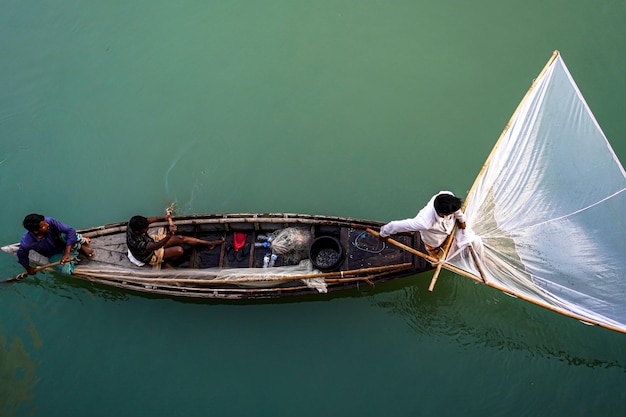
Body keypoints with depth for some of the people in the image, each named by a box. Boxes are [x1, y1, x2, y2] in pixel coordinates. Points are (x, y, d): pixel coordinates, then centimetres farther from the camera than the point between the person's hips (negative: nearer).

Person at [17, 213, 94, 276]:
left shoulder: (49, 221, -32)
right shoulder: (26, 244, -30)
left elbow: (70, 230, -30)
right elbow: (21, 256, -8)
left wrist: (67, 253, -34)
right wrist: (28, 268, 10)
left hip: (64, 242, 0)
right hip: (54, 255, 1)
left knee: (64, 235, -36)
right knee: (66, 271, -25)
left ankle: (82, 242, -4)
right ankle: (79, 247, -1)